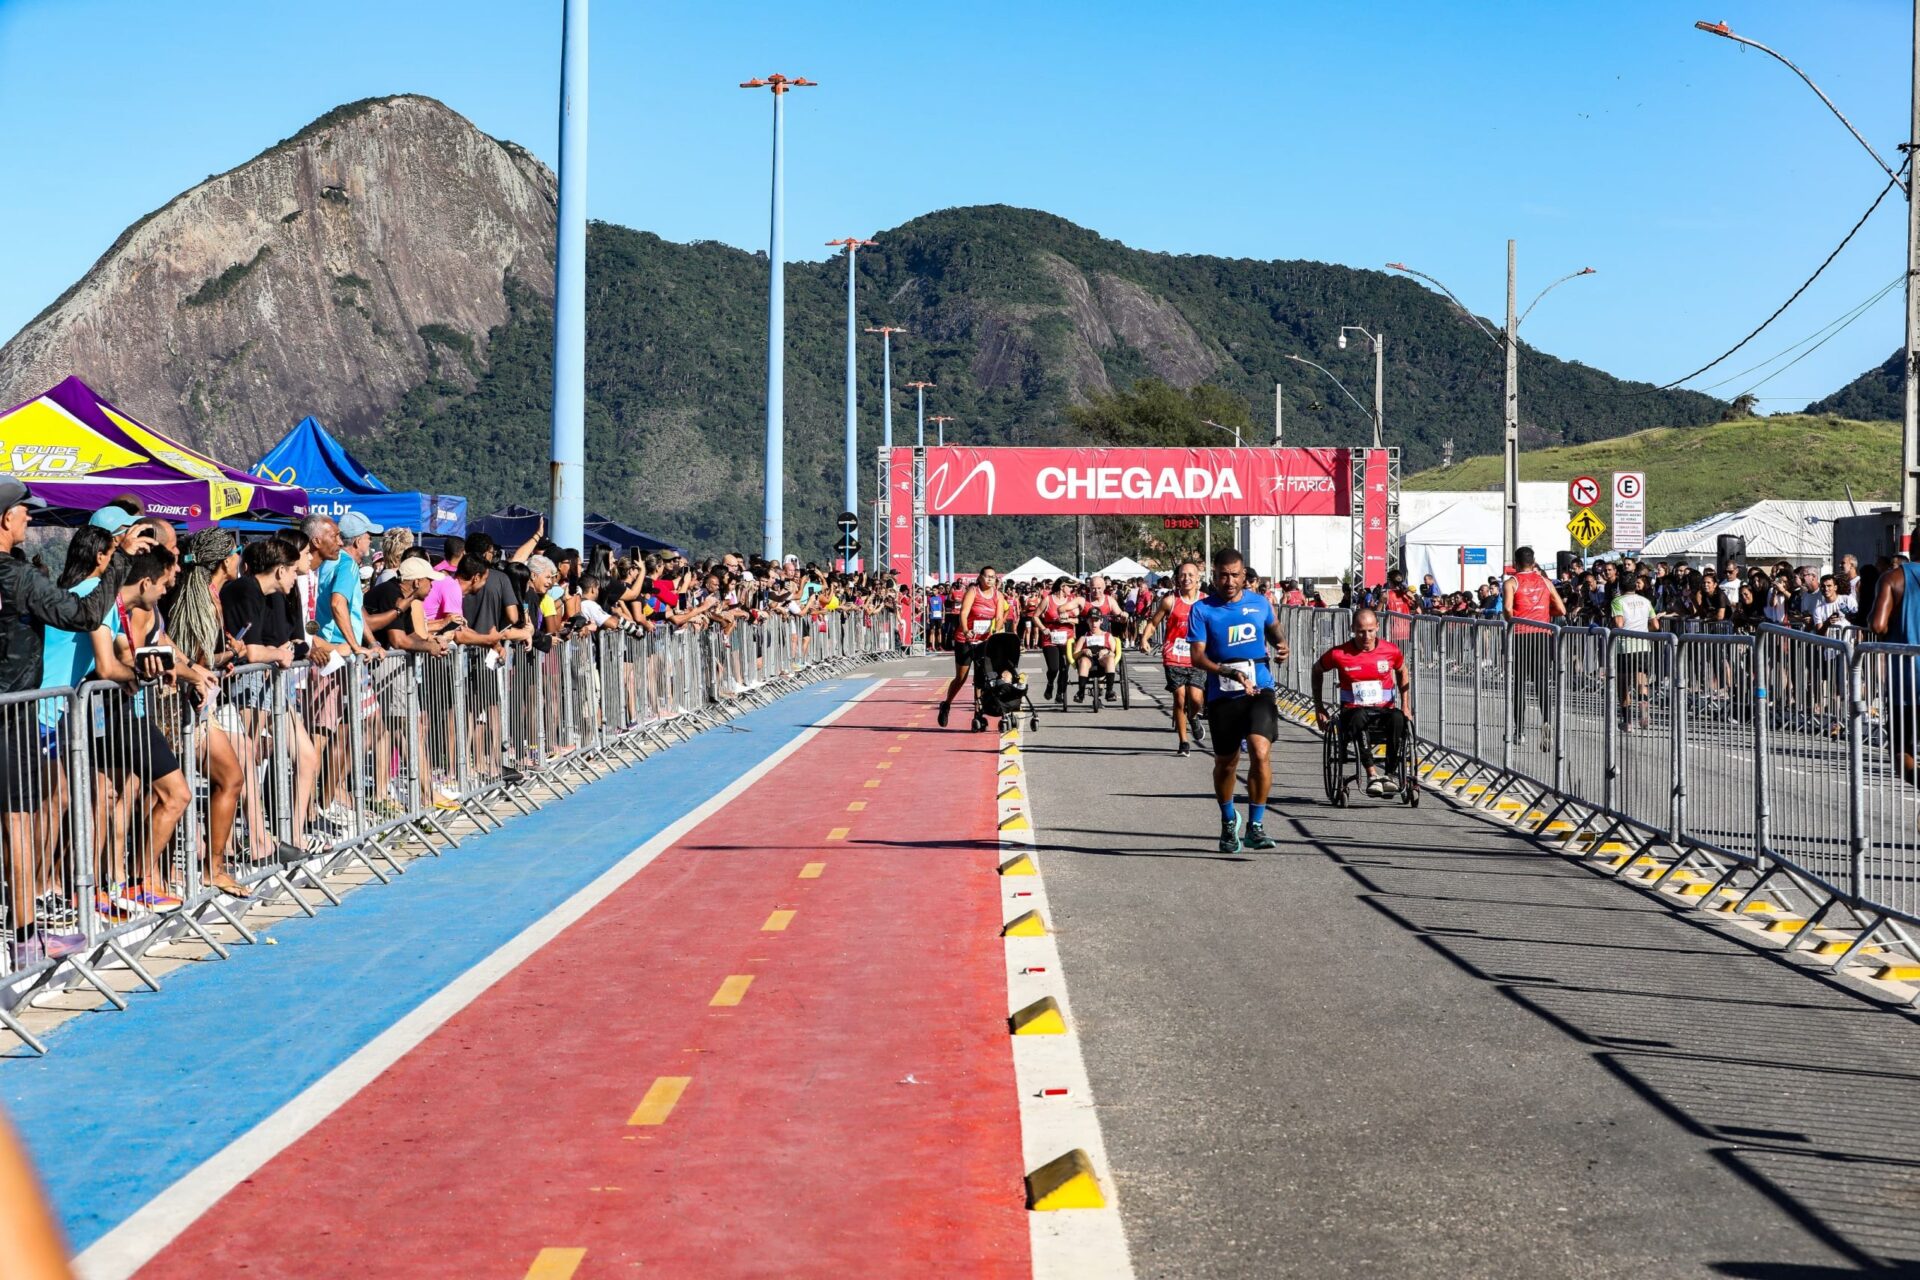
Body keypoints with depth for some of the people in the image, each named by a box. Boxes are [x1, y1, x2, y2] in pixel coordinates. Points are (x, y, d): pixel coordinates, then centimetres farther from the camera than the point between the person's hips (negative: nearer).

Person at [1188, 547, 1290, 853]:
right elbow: (1197, 657, -8)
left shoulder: (1260, 603, 6)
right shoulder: (1202, 609, -2)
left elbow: (1273, 628, 28)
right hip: (1222, 695, 0)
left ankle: (1255, 825, -10)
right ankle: (1228, 822, 37)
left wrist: (1281, 644, 5)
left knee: (1260, 751, -20)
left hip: (1259, 690, 0)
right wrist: (1230, 673, -22)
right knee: (1225, 763, 12)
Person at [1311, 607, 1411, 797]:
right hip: (1354, 712, -1)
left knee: (1398, 718, -36)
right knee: (1360, 718, -40)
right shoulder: (1339, 654, -2)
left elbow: (1402, 672, 23)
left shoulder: (1391, 651, 3)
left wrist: (1406, 706, 16)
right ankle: (1373, 774, -45)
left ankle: (1391, 773, -29)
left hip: (1384, 712, 1)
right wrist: (1319, 707, 14)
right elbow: (1317, 670, 16)